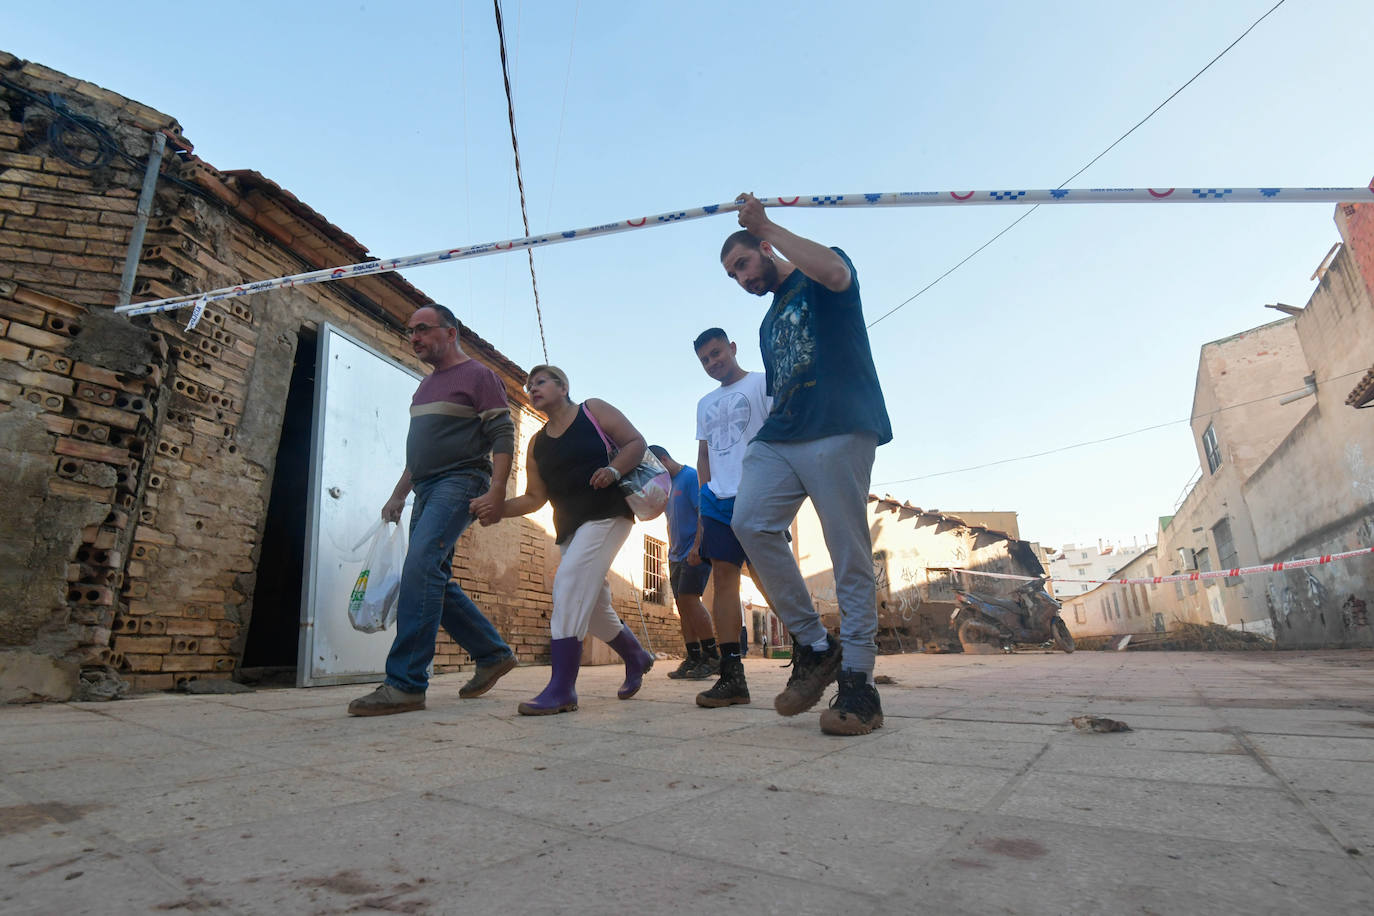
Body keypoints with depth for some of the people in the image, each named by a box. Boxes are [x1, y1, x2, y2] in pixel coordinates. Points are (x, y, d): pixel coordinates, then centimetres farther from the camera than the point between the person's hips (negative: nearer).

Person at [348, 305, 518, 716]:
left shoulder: (478, 376, -1)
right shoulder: (426, 385, 25)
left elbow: (503, 435, -10)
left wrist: (496, 491, -21)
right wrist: (399, 495, 24)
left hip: (459, 482, -9)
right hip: (427, 490, 9)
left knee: (420, 566, -23)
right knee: (435, 581, 5)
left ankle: (406, 683, -20)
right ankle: (494, 654, 18)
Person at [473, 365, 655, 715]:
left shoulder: (593, 410, 2)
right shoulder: (537, 443, 16)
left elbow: (636, 442, -2)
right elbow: (535, 497, 12)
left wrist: (613, 470, -20)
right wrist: (501, 509, -6)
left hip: (607, 515, -7)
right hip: (570, 526, 7)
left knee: (569, 581, -23)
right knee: (591, 606, 10)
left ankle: (561, 690, -21)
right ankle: (637, 658, 36)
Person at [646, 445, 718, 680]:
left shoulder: (691, 476, -7)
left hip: (696, 552, -9)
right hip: (677, 555, 9)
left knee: (689, 598, -15)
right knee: (682, 603, 5)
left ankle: (712, 656, -8)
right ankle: (693, 659, 10)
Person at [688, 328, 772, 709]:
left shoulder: (762, 384, 6)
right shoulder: (706, 404, 24)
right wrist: (703, 499, 12)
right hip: (718, 499, 6)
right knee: (722, 577, -2)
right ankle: (732, 675, -1)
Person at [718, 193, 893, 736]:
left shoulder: (815, 284, 11)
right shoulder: (769, 324, 30)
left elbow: (835, 273, -16)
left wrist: (766, 227, -7)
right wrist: (760, 443, 16)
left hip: (839, 433, -6)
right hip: (779, 440, 7)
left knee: (850, 557, -8)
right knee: (751, 522, -17)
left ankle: (858, 684, -1)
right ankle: (813, 645, -5)